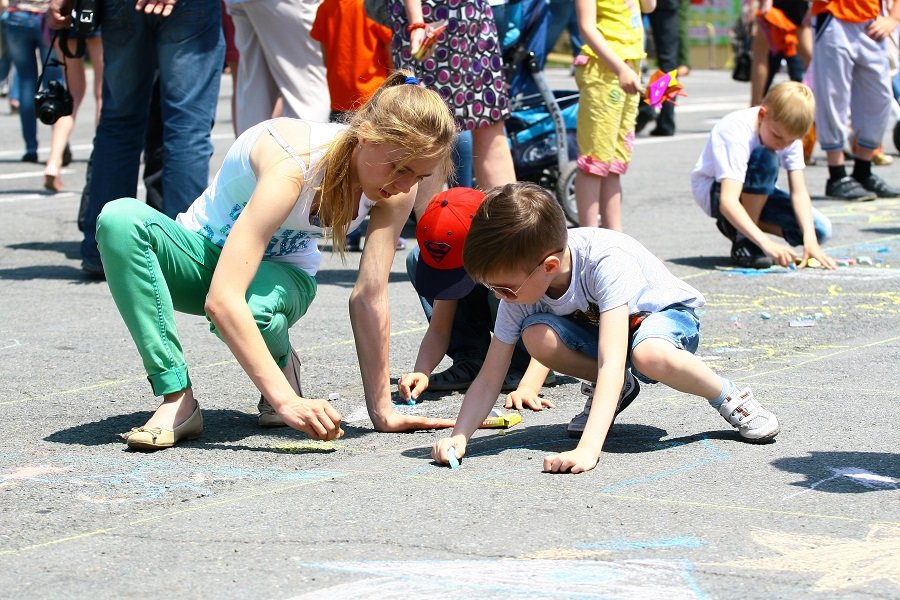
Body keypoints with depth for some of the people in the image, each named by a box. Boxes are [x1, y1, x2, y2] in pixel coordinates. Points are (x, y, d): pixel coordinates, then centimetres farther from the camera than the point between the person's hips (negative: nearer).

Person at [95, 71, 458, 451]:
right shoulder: (291, 165, -37)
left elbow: (370, 297, -18)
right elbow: (221, 299, -44)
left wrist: (381, 412, -18)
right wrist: (286, 400, -50)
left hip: (282, 272, 2)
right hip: (207, 256, -2)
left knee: (254, 308, -38)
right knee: (120, 219, -36)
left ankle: (281, 360, 0)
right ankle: (177, 400, -28)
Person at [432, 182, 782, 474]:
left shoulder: (607, 261, -38)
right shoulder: (519, 284, -21)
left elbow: (612, 362, -46)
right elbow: (490, 378, -15)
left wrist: (588, 449, -56)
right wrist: (459, 436, -33)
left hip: (667, 313, -5)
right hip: (593, 325, 6)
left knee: (649, 356, -42)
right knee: (537, 335, -28)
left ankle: (730, 398, -13)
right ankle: (615, 392, 0)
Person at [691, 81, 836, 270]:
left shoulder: (789, 132, -16)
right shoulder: (737, 132, -35)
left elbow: (799, 192, -19)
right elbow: (728, 201, -46)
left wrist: (810, 240, -34)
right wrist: (766, 243, -56)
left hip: (755, 193, 7)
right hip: (712, 191, -7)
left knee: (820, 230, -12)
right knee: (765, 159, -36)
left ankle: (738, 226, 4)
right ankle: (744, 241, -23)